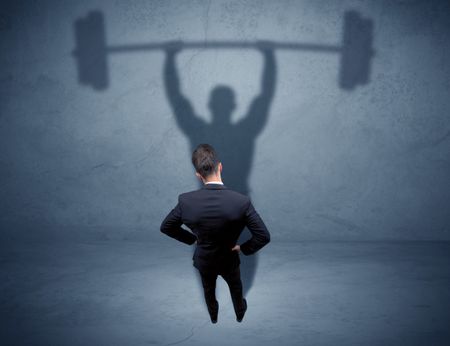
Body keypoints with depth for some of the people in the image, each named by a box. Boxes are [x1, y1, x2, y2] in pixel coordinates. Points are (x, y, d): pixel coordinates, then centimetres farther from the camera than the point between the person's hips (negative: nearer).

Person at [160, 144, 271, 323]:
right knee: (235, 287, 33)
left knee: (208, 290, 33)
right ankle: (240, 313, 60)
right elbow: (263, 236, -28)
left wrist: (192, 238, 0)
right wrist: (243, 248, -10)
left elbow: (166, 227, -13)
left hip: (203, 260, 1)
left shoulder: (186, 200, -29)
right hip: (229, 260, -1)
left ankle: (213, 315, 61)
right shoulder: (242, 201, -33)